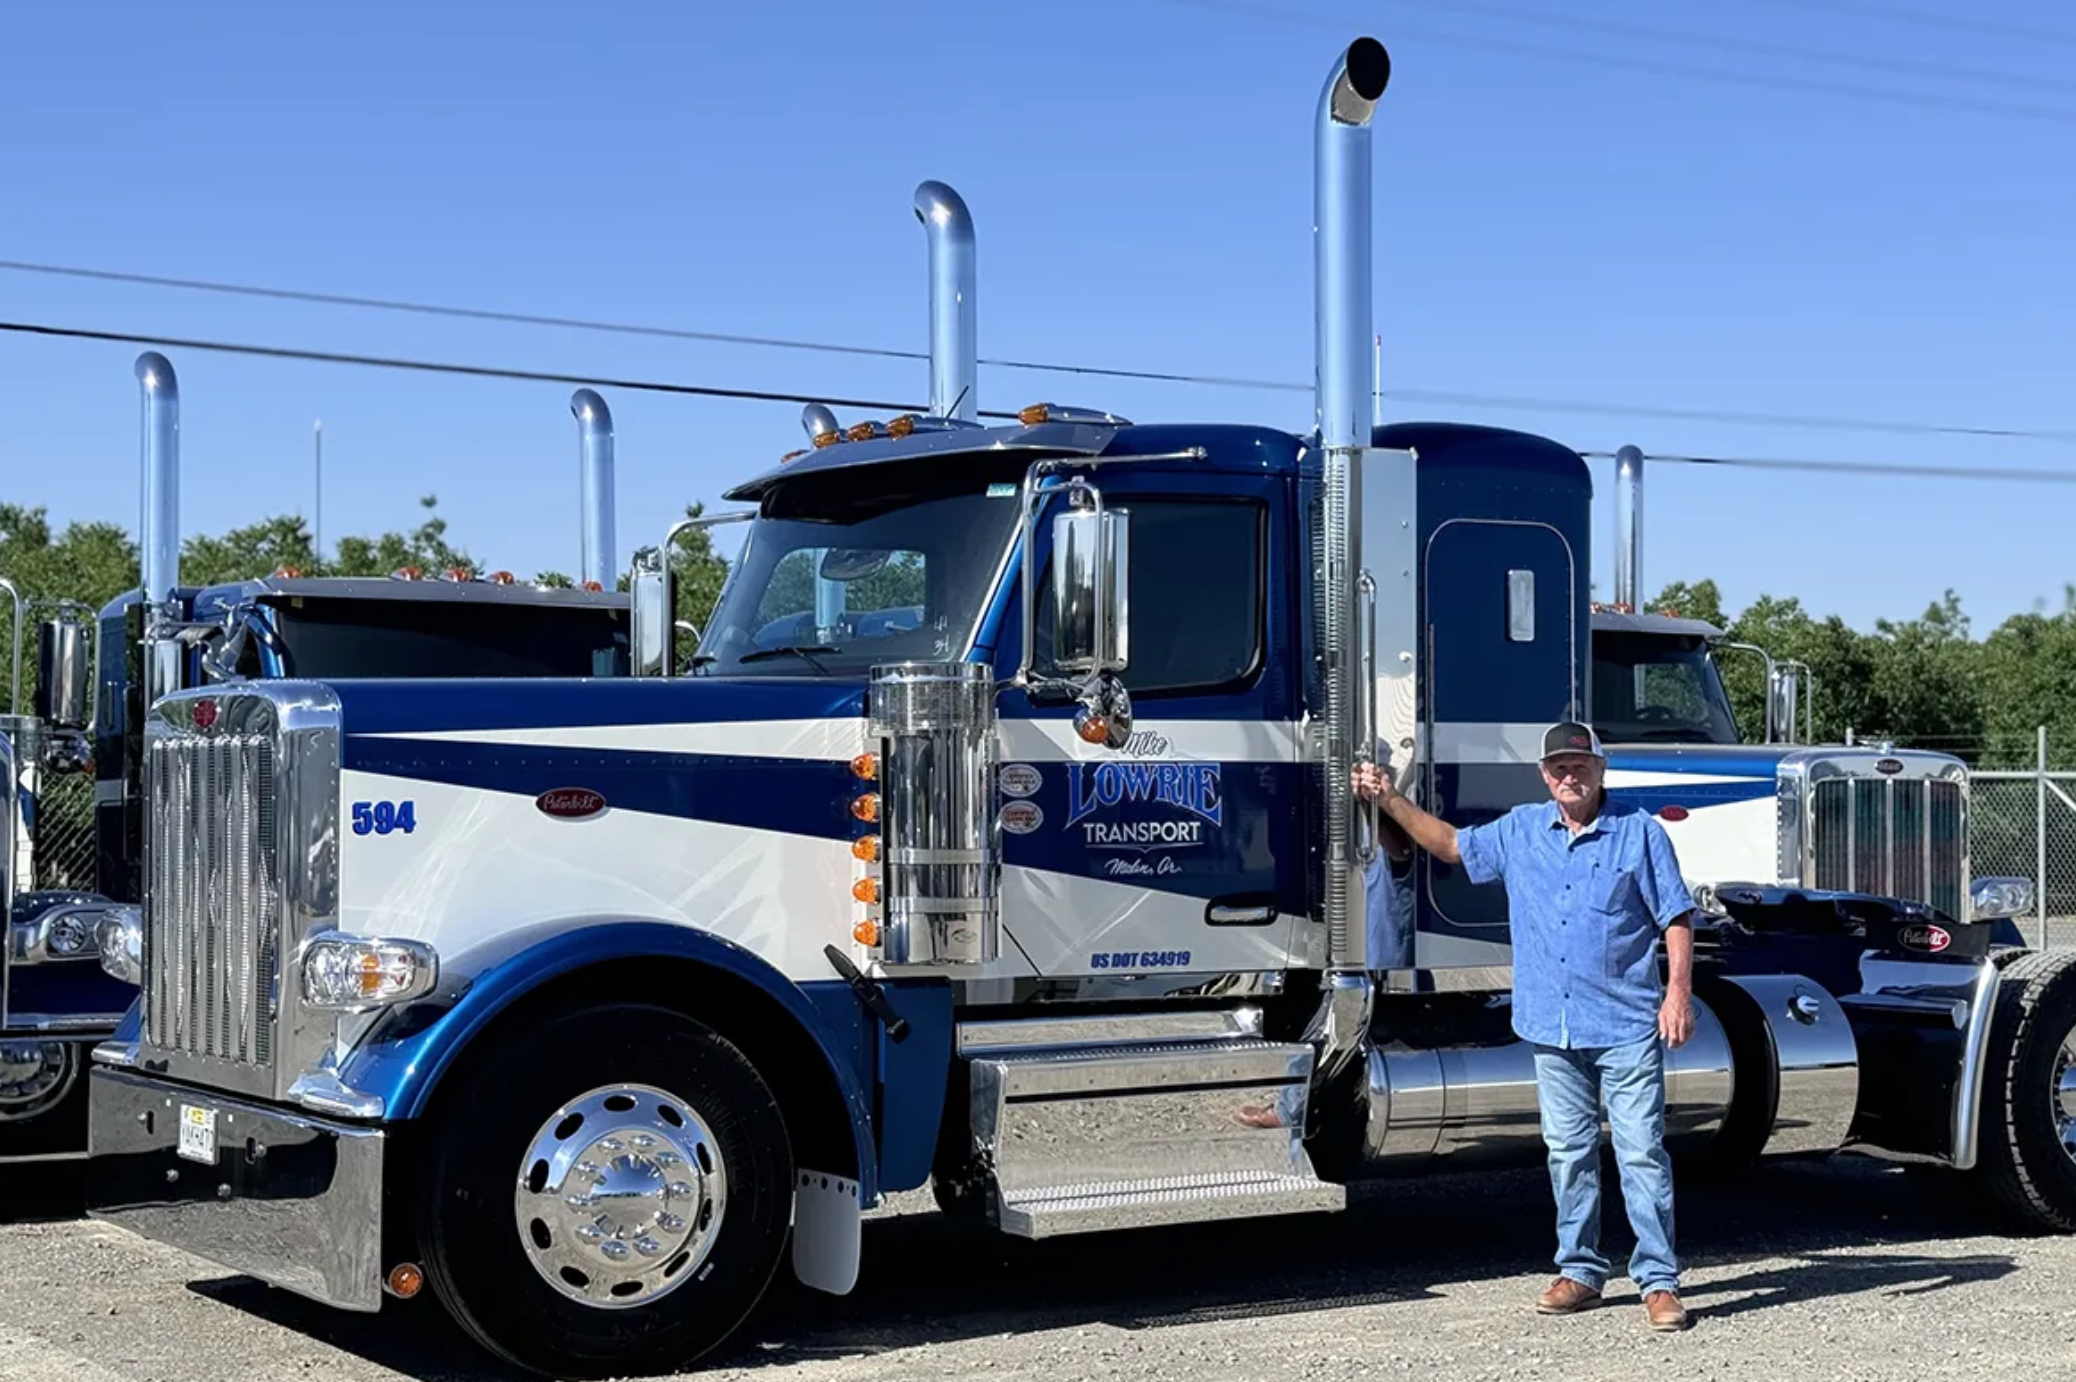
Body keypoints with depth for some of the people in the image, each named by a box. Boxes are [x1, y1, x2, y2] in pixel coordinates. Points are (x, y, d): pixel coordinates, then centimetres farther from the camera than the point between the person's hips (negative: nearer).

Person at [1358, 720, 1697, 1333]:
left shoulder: (1639, 832, -2)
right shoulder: (1519, 830, 11)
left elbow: (1676, 917, -2)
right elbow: (1452, 845, 23)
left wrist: (1679, 991, -11)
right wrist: (1391, 800, 15)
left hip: (1626, 1025, -5)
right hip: (1552, 1026, 5)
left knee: (1642, 1151, -6)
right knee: (1568, 1151, 11)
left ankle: (1659, 1282, -2)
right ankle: (1580, 1271, 21)